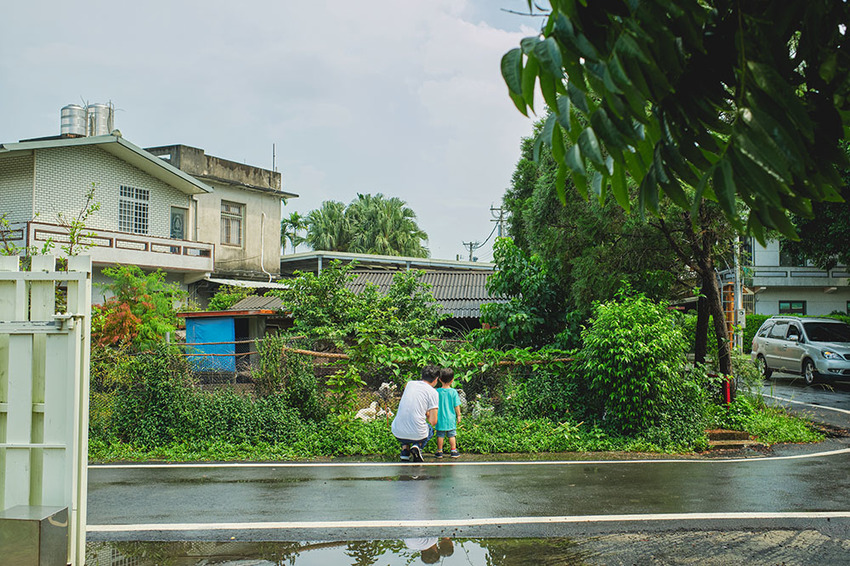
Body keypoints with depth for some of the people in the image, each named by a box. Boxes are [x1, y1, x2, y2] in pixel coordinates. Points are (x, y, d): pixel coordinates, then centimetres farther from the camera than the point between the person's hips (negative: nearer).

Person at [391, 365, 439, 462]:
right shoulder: (433, 392, -3)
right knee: (430, 429, 33)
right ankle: (417, 446, 3)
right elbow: (433, 421, -4)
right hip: (417, 434, -3)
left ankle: (405, 450, 15)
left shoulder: (410, 384, 11)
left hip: (397, 433, 3)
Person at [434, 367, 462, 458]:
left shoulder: (437, 391, -9)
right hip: (451, 418, 0)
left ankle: (439, 451, 14)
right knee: (452, 435, 10)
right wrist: (458, 415, 9)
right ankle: (453, 451, 15)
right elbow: (457, 405, -4)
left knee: (440, 435, 8)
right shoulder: (454, 392, -9)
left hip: (440, 418, 0)